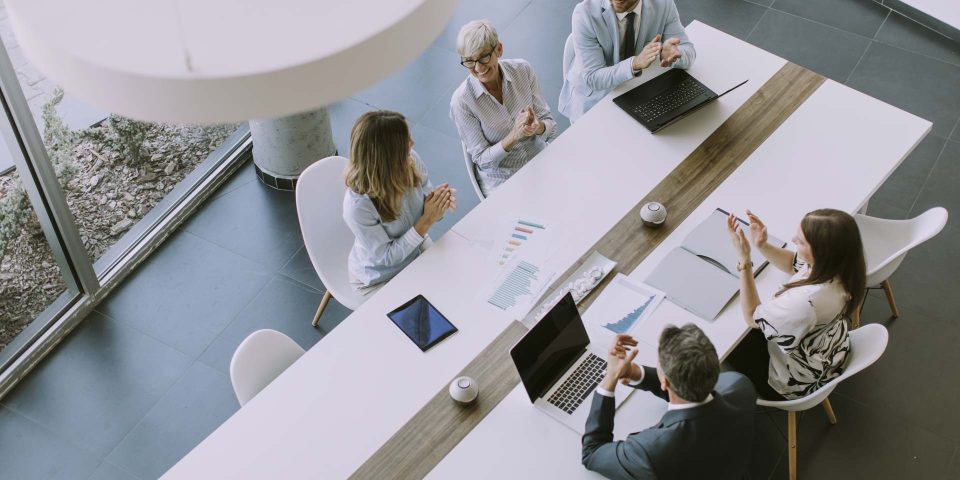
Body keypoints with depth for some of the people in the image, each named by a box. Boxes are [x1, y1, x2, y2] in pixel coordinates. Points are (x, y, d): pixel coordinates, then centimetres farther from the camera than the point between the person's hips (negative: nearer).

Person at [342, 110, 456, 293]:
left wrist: (439, 205, -24)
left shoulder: (411, 160, -21)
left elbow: (426, 194, -1)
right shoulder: (357, 205, -35)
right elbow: (386, 257, -23)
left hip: (417, 249, 5)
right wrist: (426, 221, -30)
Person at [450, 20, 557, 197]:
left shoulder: (522, 70, -6)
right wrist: (514, 136, -27)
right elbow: (482, 159, -10)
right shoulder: (461, 101, -15)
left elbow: (551, 126, 0)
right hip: (501, 181, -3)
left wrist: (538, 127, -25)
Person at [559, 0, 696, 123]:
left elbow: (688, 51, -11)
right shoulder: (585, 13, -28)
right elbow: (592, 78, -27)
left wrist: (672, 53, -37)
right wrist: (635, 63, -45)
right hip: (594, 96, -3)